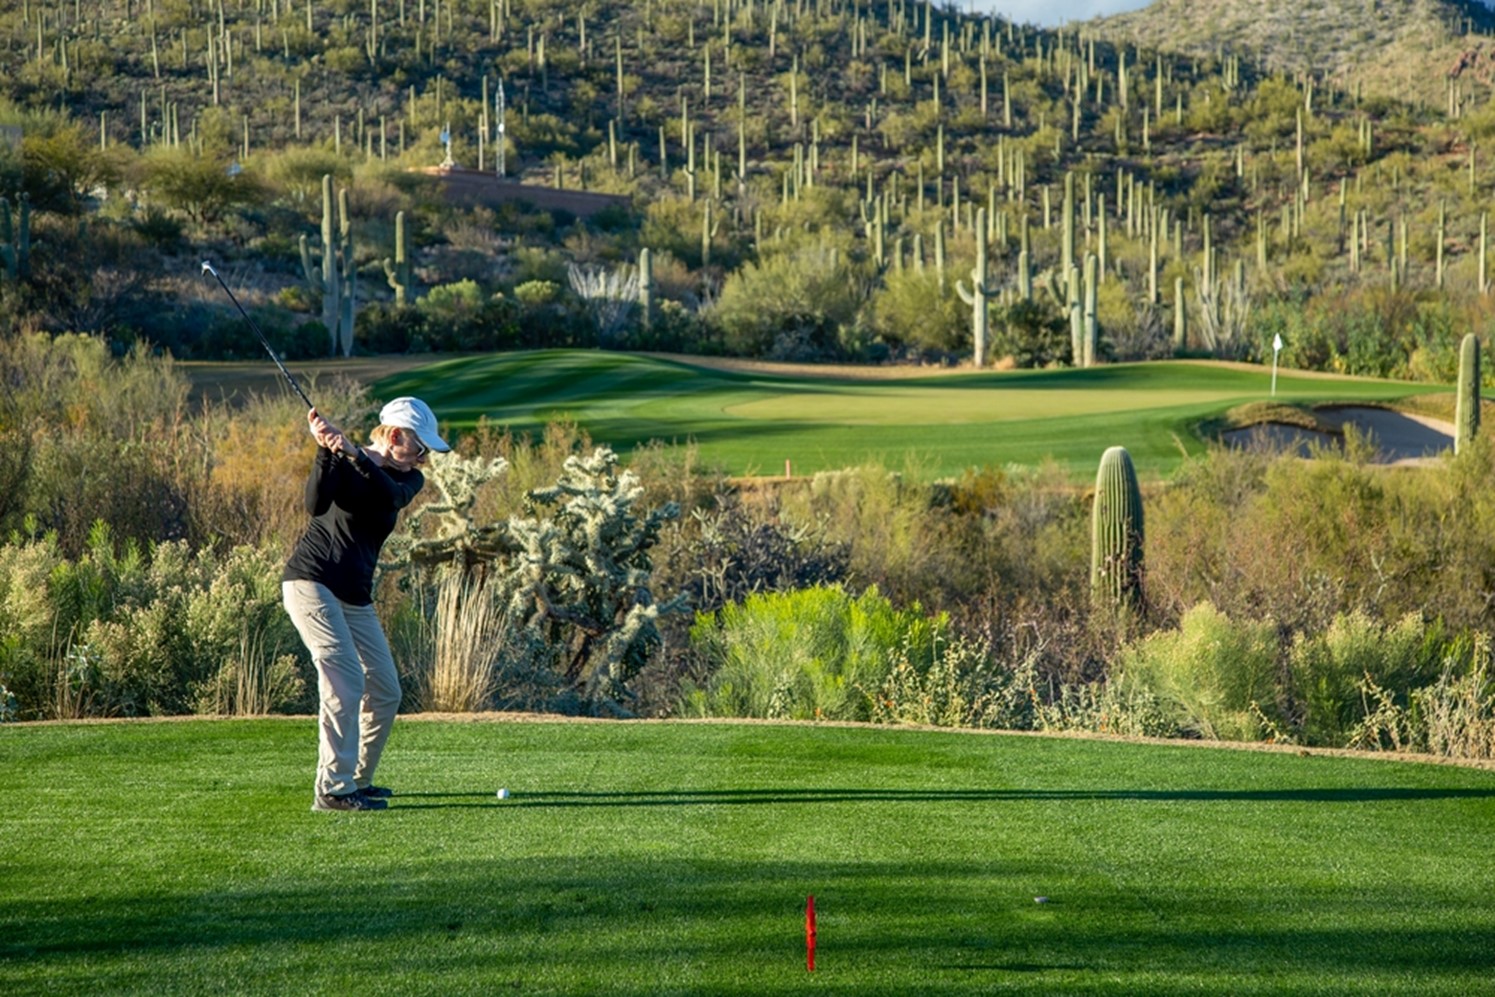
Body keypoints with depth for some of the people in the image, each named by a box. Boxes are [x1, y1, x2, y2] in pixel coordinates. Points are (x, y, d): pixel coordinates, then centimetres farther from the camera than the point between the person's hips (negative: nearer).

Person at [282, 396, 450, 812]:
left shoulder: (407, 479, 8)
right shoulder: (339, 463, -6)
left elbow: (391, 495, -17)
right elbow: (316, 504, -25)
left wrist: (355, 455, -32)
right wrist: (326, 451, -36)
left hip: (356, 597, 7)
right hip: (311, 581, -7)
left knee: (385, 692, 8)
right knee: (345, 678, -20)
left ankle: (358, 779, 24)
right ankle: (333, 790, -21)